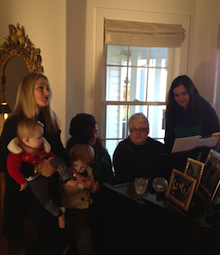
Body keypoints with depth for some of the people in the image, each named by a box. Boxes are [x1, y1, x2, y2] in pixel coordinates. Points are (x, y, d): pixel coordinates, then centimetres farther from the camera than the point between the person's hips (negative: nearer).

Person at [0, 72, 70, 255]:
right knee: (61, 236, -4)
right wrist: (37, 169, -24)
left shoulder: (50, 120, 6)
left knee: (47, 236, 14)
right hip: (28, 191, -6)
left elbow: (59, 151, 10)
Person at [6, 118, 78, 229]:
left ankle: (68, 181, -20)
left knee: (58, 160, -21)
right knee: (42, 197, -14)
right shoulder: (17, 152, -20)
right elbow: (12, 168, -20)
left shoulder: (42, 145, -5)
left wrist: (52, 164, -4)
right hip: (35, 179, -3)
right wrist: (22, 182, -19)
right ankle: (59, 214, 4)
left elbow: (50, 155, 10)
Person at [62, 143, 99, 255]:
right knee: (85, 240, -10)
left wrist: (93, 188, -1)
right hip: (74, 210, -6)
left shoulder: (88, 170, 6)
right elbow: (67, 191, -23)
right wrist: (83, 184, -26)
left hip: (88, 207, 6)